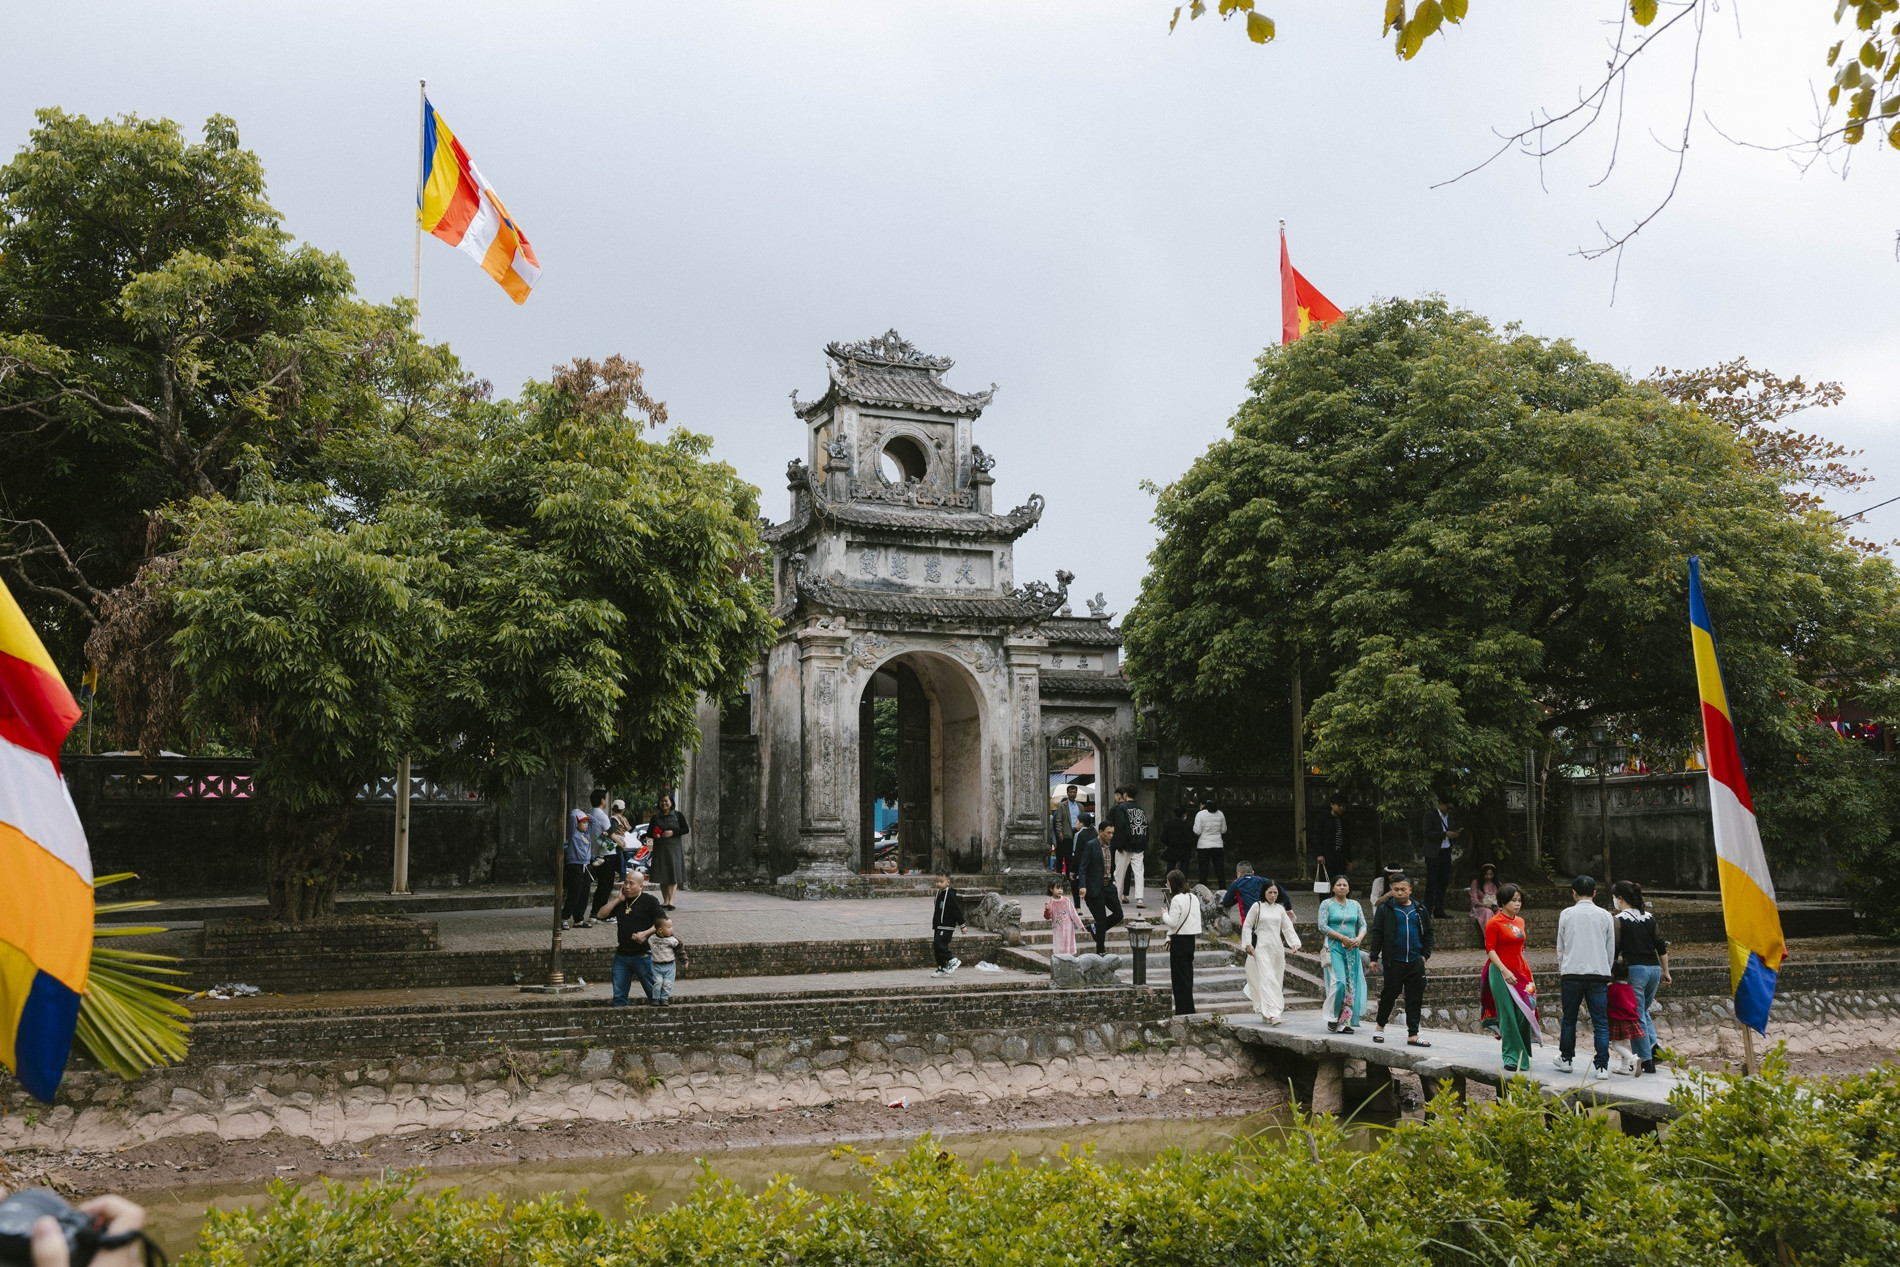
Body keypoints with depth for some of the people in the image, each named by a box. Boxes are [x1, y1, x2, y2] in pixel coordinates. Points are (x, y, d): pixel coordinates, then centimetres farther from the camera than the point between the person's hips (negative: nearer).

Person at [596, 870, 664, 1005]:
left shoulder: (650, 900, -3)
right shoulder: (619, 901, 13)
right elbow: (600, 915, 4)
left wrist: (646, 933, -20)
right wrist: (617, 900, -2)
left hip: (643, 955, -5)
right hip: (622, 955, 5)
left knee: (653, 993, 2)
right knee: (619, 997, 7)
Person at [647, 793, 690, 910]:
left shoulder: (678, 815, 4)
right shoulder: (655, 817, 11)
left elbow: (686, 829, 0)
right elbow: (649, 831, 13)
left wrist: (673, 832, -14)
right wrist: (654, 835, -10)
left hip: (674, 848, -3)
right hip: (659, 848, 3)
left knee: (673, 874, -9)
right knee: (662, 875, 2)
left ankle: (671, 900, -14)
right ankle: (665, 901, 8)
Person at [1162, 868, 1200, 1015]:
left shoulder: (1176, 900, -16)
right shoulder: (1193, 898, 9)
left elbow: (1173, 922, -20)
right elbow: (1197, 920, 14)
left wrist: (1164, 914, -1)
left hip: (1179, 941, -8)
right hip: (1191, 939, 8)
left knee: (1179, 976, -1)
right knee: (1188, 974, 14)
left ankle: (1183, 1010, 0)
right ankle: (1189, 1009, 17)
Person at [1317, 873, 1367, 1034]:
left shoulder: (1355, 904, 13)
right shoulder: (1326, 904, 1)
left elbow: (1363, 925, 11)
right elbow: (1322, 926, -7)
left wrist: (1358, 939, -10)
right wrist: (1343, 938, -13)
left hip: (1352, 949, 4)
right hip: (1334, 948, -4)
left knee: (1351, 984, 0)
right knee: (1338, 981, -16)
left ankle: (1345, 1022, 4)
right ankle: (1332, 1017, -3)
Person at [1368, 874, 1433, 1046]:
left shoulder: (1419, 910, 8)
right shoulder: (1385, 909, -2)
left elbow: (1428, 933, 15)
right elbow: (1377, 934, -1)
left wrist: (1425, 954, 5)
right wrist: (1374, 958, -5)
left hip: (1415, 962, 3)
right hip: (1393, 962, -3)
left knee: (1415, 999, 3)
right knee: (1389, 994, 4)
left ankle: (1413, 1035, 9)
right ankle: (1380, 1025, 26)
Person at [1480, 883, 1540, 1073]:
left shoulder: (1520, 921, 12)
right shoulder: (1494, 923, -7)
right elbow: (1490, 950, -10)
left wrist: (1526, 971, 17)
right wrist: (1504, 971, -19)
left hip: (1520, 971, 6)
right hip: (1501, 972, -6)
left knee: (1524, 1013, 1)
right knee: (1508, 1015, -6)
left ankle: (1522, 1057, 15)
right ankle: (1512, 1059, -1)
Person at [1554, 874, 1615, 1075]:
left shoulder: (1566, 914, 2)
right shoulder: (1605, 916, 4)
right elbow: (1611, 949, 11)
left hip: (1572, 973, 0)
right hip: (1599, 973, 1)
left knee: (1569, 1019, 12)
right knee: (1601, 1022, 2)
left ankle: (1566, 1059, 23)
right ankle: (1602, 1066, -1)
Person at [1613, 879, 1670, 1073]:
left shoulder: (1619, 920, -8)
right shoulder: (1649, 917, 10)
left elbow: (1614, 949, -9)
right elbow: (1661, 947, 12)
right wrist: (1666, 971, 19)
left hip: (1635, 969, -6)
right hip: (1654, 968, 6)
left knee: (1637, 1015, 2)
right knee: (1645, 1011, 22)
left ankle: (1647, 1060, 3)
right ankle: (1654, 1047, 4)